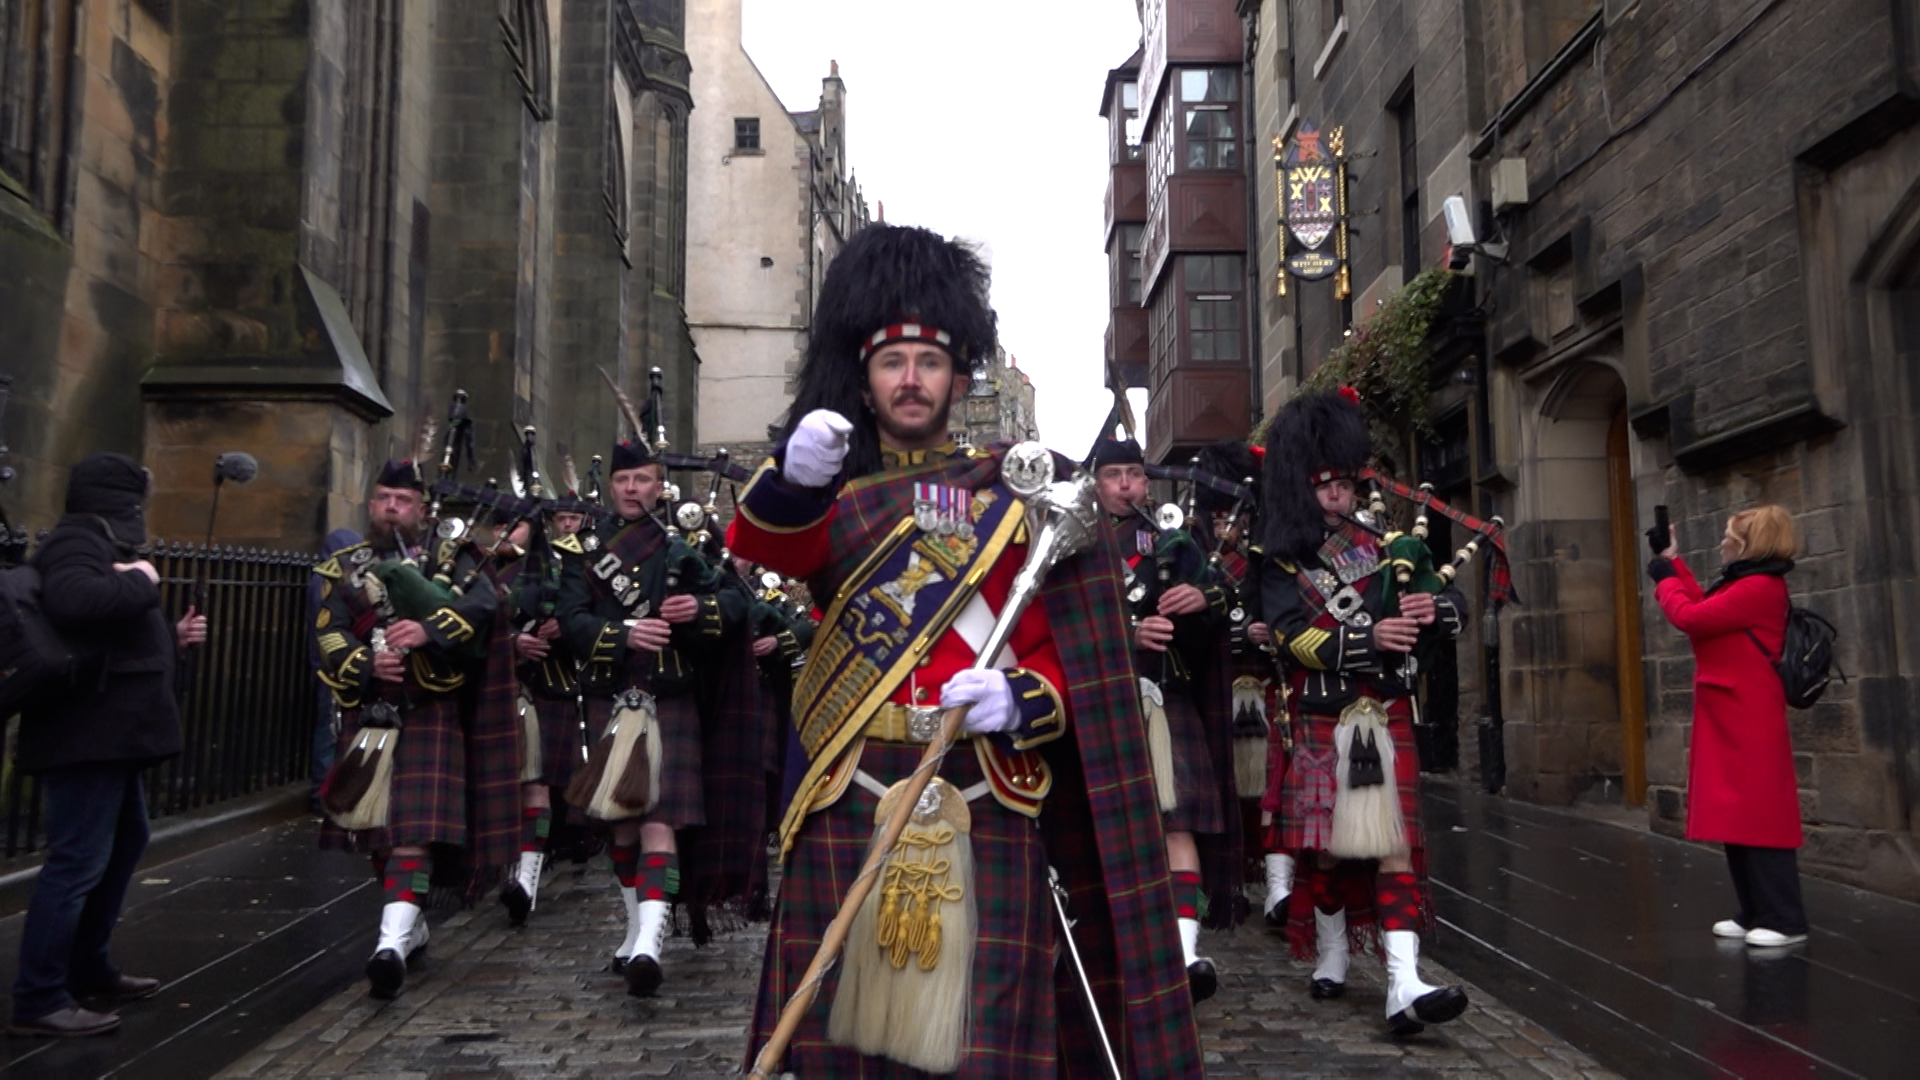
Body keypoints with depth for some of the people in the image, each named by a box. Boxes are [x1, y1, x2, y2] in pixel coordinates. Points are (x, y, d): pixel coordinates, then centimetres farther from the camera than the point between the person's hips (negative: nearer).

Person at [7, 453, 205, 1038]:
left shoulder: (101, 547, 20)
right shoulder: (75, 543, -13)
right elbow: (76, 603, -37)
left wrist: (172, 638, 12)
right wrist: (141, 580, -22)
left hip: (108, 733, 11)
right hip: (86, 734, -11)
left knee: (125, 841, 21)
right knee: (78, 860, -10)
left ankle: (89, 969, 31)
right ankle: (38, 1000, -5)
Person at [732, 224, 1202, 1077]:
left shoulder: (1011, 494, 9)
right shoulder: (831, 492, 9)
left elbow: (1066, 651, 6)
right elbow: (768, 543, -16)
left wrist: (1022, 700, -16)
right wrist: (794, 476, -38)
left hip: (988, 806, 0)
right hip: (849, 800, 1)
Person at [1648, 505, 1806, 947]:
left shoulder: (1760, 587, -16)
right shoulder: (1746, 585, 17)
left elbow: (1689, 616, -19)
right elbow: (1705, 609, 20)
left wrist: (1663, 576, -2)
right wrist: (1673, 561, 21)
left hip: (1749, 723, -11)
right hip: (1730, 720, 11)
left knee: (1759, 816, -7)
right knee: (1741, 815, 12)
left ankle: (1784, 921, -2)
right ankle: (1754, 915, 18)